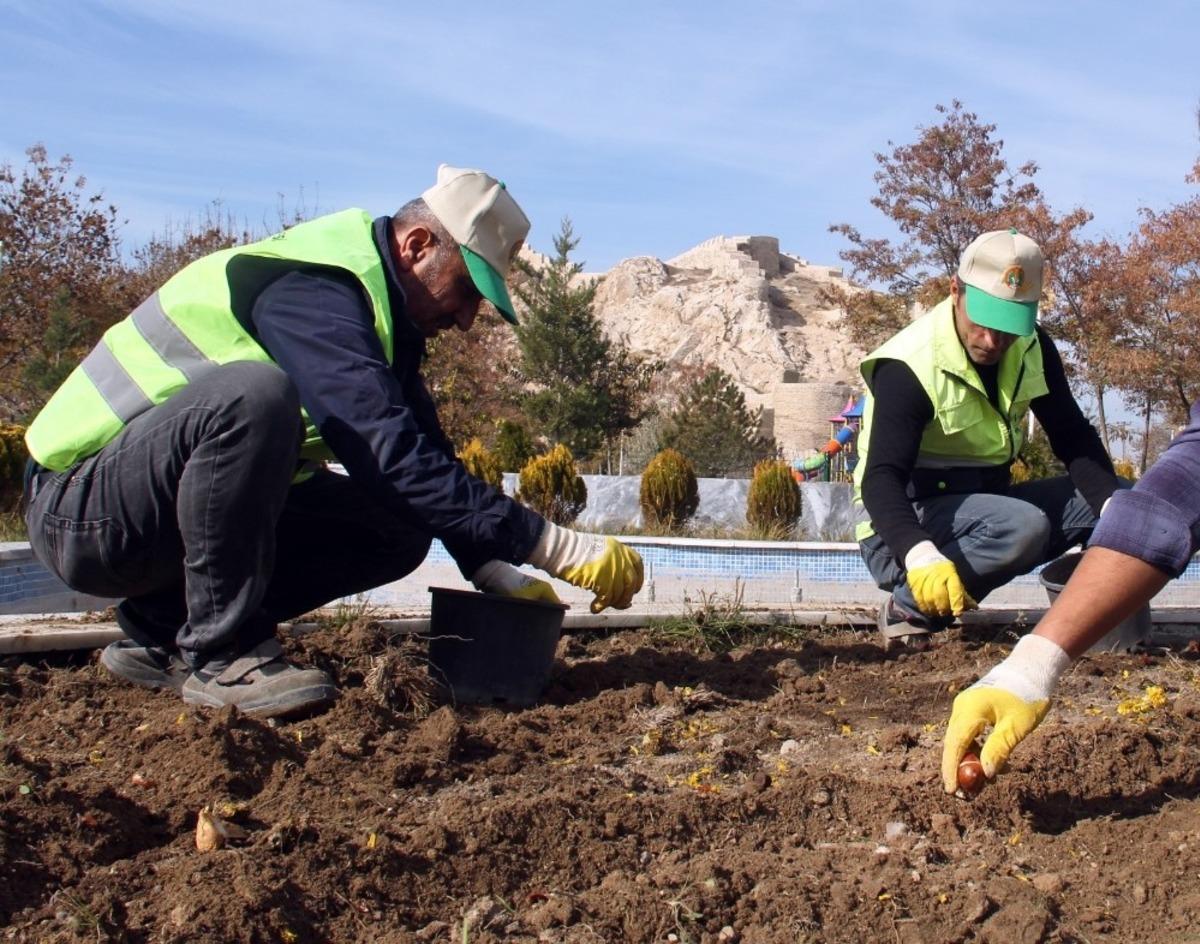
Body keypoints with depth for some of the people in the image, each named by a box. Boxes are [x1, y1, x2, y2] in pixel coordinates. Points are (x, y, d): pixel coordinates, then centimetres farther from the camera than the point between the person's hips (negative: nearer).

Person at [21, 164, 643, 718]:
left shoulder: (378, 314, 8)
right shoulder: (311, 293, -23)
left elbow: (426, 450, 11)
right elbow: (390, 456, -33)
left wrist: (494, 570, -1)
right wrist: (559, 548, -32)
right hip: (77, 509, -9)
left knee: (400, 528, -3)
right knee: (255, 393, -36)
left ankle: (162, 630, 4)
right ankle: (219, 655, -21)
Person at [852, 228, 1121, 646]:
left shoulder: (1032, 349, 0)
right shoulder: (908, 368, -21)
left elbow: (1075, 439, -1)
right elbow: (882, 478, -31)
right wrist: (921, 555, -50)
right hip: (907, 526, -7)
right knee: (1023, 527, -34)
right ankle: (910, 608, -17)